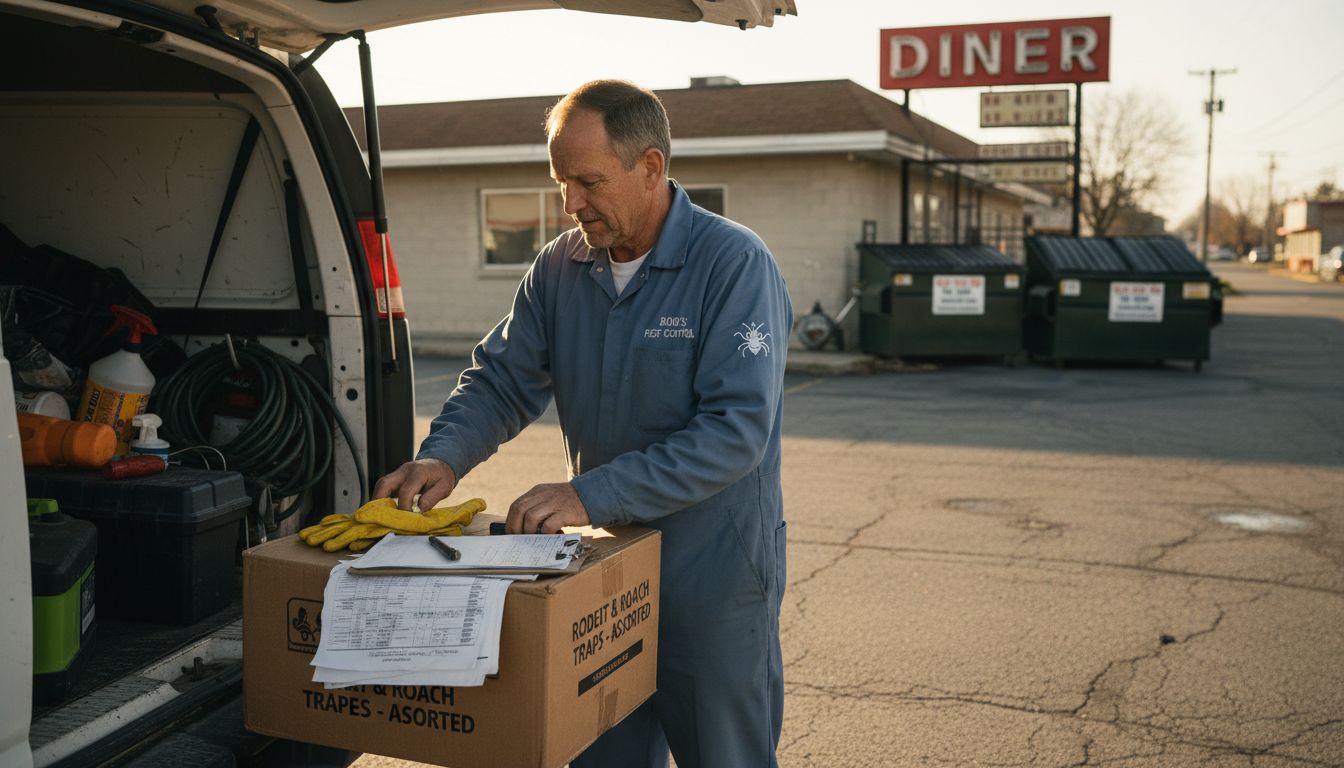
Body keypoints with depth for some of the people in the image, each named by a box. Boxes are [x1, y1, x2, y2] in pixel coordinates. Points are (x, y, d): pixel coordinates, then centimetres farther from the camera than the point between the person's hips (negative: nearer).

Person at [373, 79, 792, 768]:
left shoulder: (734, 264, -17)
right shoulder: (559, 267, 2)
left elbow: (737, 427, -25)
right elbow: (501, 378, 7)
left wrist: (591, 495, -30)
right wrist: (444, 457, -13)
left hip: (714, 584, -5)